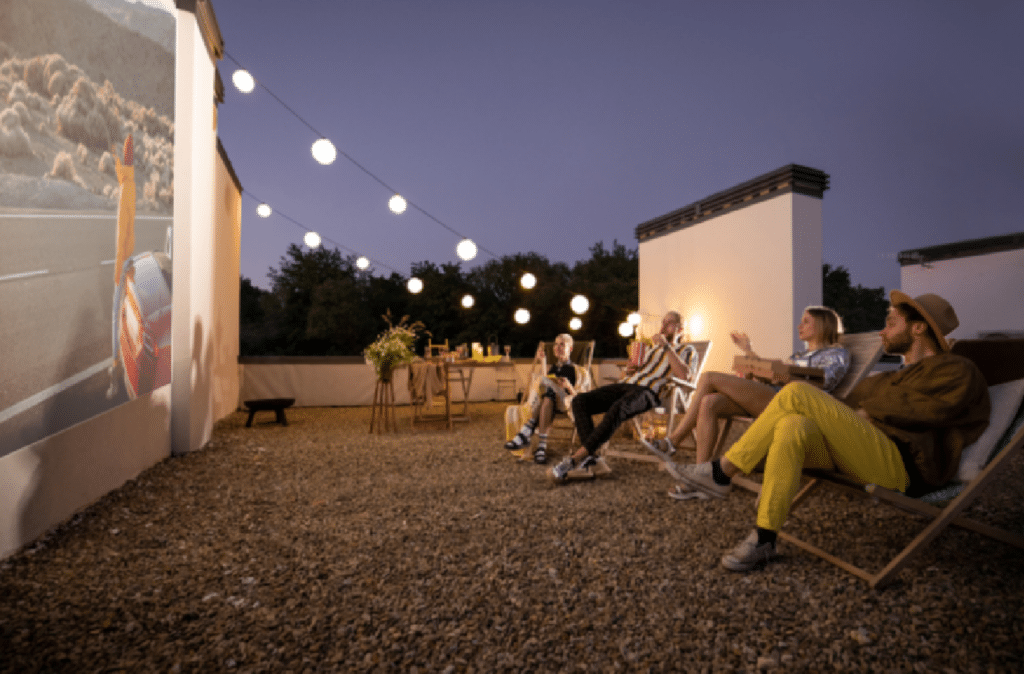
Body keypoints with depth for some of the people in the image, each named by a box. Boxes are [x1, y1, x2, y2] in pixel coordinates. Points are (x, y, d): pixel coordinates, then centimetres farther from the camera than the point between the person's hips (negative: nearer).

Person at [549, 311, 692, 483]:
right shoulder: (652, 348, 35)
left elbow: (684, 374, -7)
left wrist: (666, 346, -7)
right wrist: (629, 370, 11)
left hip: (647, 391, -7)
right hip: (625, 384, 7)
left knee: (617, 409, -41)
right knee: (580, 401, -18)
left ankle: (575, 459, -39)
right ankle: (591, 459, -29)